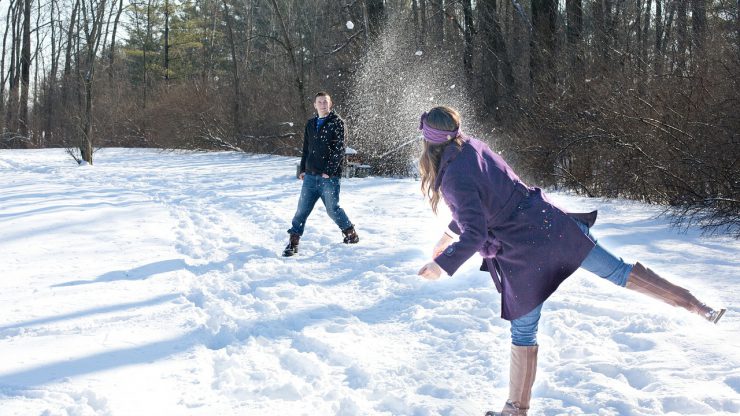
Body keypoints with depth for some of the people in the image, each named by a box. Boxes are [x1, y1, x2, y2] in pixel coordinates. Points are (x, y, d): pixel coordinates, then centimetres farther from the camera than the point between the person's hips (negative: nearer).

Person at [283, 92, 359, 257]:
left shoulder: (337, 122, -3)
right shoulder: (311, 124, 15)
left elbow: (339, 150, -10)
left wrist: (329, 171, -16)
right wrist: (303, 169, 13)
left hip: (329, 176, -5)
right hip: (310, 175, 5)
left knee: (333, 209, -1)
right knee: (302, 209, 0)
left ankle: (351, 234, 19)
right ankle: (293, 242, 5)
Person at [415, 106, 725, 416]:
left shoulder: (454, 180, -18)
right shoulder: (474, 146, 6)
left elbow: (475, 235, -20)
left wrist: (442, 265, -10)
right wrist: (451, 233, 28)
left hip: (523, 253, -6)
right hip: (549, 223, 6)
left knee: (523, 331, 8)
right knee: (616, 270, 13)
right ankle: (699, 306, 15)